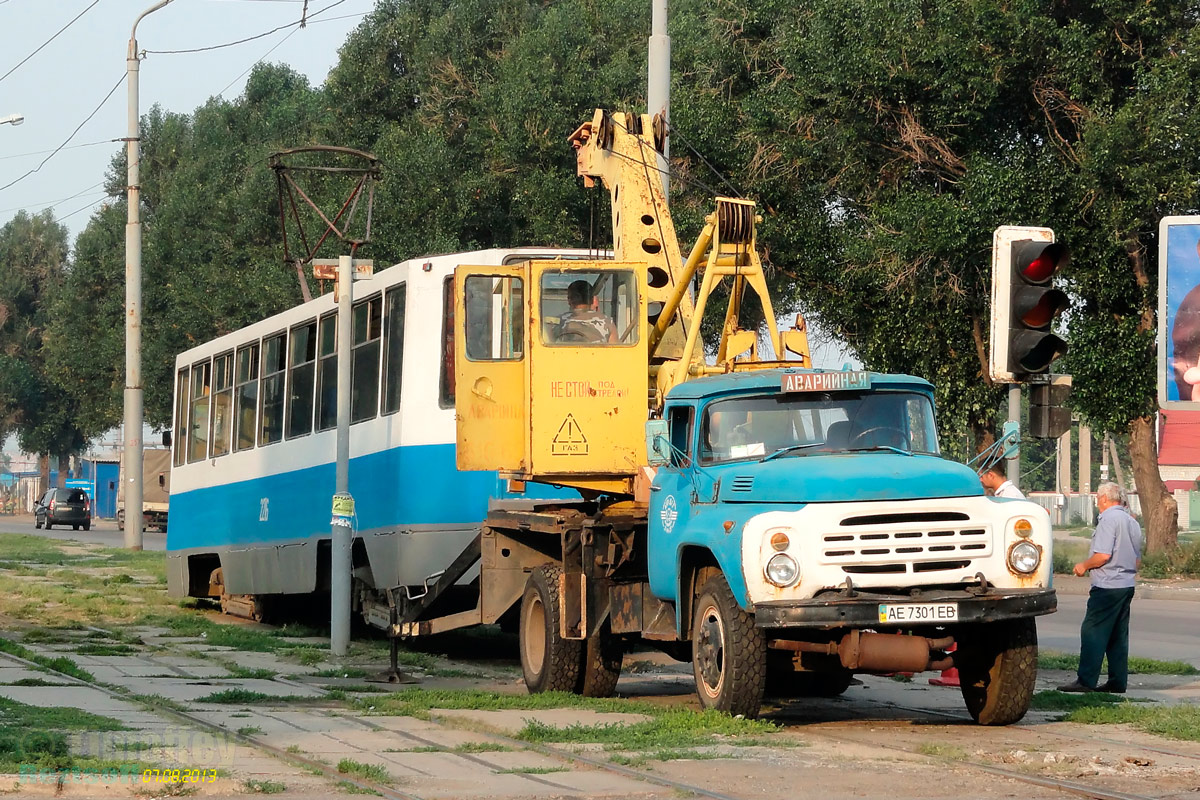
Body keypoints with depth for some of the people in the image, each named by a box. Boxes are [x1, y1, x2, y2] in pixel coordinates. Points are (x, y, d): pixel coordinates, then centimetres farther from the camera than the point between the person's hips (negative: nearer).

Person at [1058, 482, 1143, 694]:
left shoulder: (1109, 519, -13)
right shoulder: (1132, 523, 16)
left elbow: (1103, 555, -21)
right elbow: (1137, 560, 21)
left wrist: (1084, 565, -6)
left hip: (1107, 587, -9)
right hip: (1127, 585, 9)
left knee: (1092, 632, -7)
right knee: (1118, 635, 11)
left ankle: (1086, 680, -10)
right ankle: (1118, 682, 10)